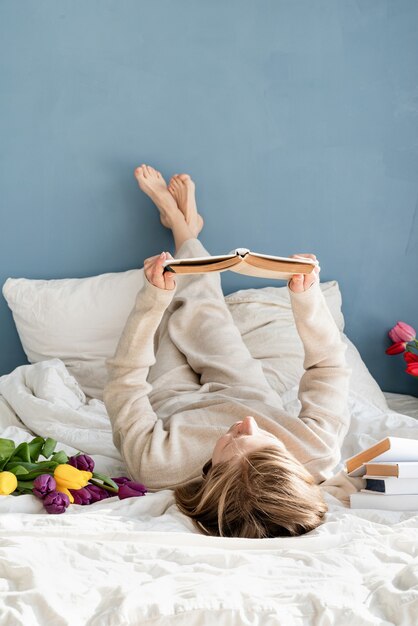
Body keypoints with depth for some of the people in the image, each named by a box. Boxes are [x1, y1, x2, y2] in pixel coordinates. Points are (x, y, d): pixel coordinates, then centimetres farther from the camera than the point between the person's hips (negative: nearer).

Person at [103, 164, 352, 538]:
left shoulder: (157, 465, -49)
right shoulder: (318, 453, -45)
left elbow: (125, 380, -33)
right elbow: (329, 367, -28)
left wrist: (152, 298, -38)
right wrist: (308, 294, -39)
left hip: (171, 401, -1)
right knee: (200, 304, 16)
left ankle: (180, 222, 49)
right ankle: (185, 226, 49)